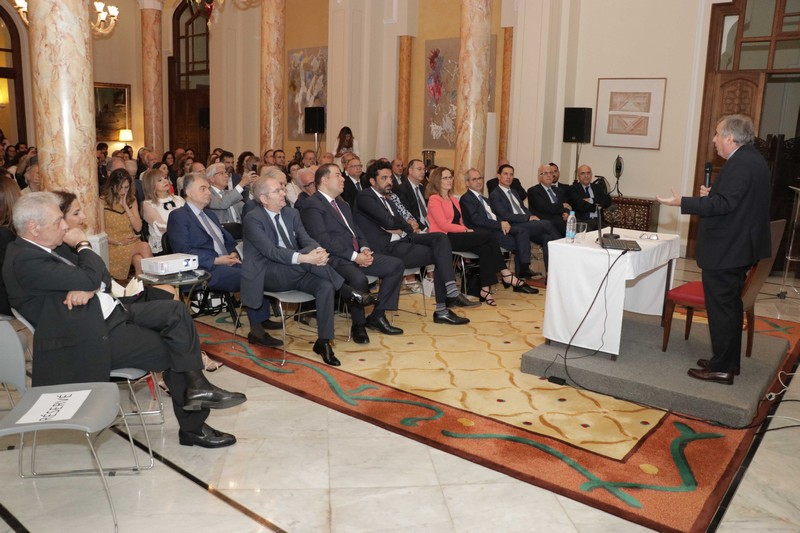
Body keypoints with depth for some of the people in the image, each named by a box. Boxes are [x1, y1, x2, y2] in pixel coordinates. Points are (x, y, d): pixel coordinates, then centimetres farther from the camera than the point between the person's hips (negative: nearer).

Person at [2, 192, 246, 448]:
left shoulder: (55, 246, 10)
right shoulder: (24, 260, -19)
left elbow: (104, 277, 10)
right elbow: (90, 278, -26)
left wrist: (88, 288, -14)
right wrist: (83, 245, -7)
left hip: (112, 311, 9)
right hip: (95, 336, -9)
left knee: (175, 310, -5)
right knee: (172, 351, -10)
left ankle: (195, 386, -8)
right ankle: (192, 428, 7)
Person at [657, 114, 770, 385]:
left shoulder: (740, 165, -20)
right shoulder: (752, 159, 13)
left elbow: (723, 204, -27)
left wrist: (682, 202, -26)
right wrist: (712, 194, 9)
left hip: (725, 251, -11)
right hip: (740, 248, 11)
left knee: (721, 308, -3)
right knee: (731, 306, 19)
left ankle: (721, 368, 6)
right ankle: (729, 361, 30)